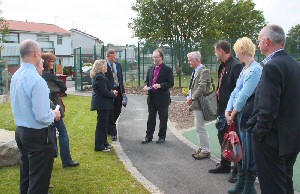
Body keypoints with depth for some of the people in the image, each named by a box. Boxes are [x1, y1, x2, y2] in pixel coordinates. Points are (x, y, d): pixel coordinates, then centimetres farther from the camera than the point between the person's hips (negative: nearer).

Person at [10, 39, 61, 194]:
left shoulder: (16, 76, 2)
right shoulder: (37, 81, -24)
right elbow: (42, 117, -25)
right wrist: (54, 115, -3)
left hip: (20, 131, 9)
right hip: (37, 135, -9)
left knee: (26, 173, 23)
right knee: (39, 178, 3)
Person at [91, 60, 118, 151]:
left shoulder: (99, 76, 14)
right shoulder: (100, 77, -19)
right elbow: (104, 92, -22)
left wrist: (112, 92, 5)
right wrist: (113, 94, -7)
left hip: (102, 104, 11)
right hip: (102, 104, -11)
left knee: (104, 124, 19)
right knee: (102, 124, -4)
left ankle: (104, 142, 30)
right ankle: (99, 146, 3)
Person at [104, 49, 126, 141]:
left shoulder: (118, 65, 11)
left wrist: (123, 92, 9)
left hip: (118, 91, 6)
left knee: (117, 111, 13)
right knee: (111, 113, 2)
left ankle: (109, 128, 35)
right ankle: (113, 133, 11)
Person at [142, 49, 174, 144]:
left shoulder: (167, 69, -6)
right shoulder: (150, 69, 12)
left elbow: (171, 83, -10)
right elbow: (147, 80, 20)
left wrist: (160, 85, -23)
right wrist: (146, 85, -2)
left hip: (162, 98, -5)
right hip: (151, 98, 5)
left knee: (163, 119, 6)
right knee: (151, 118, 10)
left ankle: (162, 137, 18)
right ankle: (149, 136, 18)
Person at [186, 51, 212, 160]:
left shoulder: (204, 71, -15)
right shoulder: (195, 71, 15)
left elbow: (202, 88, -22)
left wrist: (192, 98, -15)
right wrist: (189, 96, 5)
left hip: (199, 103, -10)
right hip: (195, 103, 10)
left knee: (200, 128, -5)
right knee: (199, 128, 16)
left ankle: (206, 151, 5)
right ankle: (203, 148, 26)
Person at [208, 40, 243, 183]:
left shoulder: (235, 66, -19)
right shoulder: (223, 66, 11)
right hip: (222, 109, 10)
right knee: (222, 137, 20)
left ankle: (237, 170, 15)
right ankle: (224, 165, 36)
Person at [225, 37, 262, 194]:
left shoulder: (256, 70, -16)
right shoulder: (244, 69, 13)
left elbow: (244, 95, -18)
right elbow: (236, 91, 11)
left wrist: (233, 114, -8)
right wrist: (228, 111, 2)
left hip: (248, 116, -9)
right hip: (238, 116, 9)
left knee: (249, 152, 1)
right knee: (240, 149, 17)